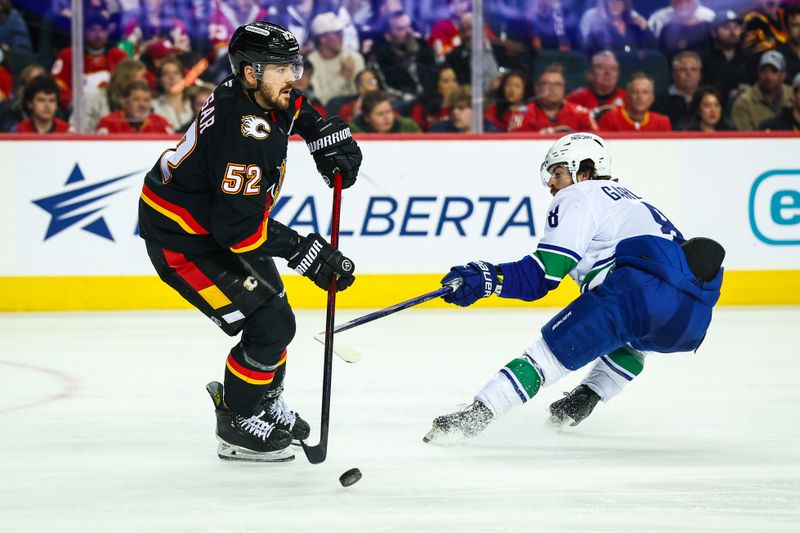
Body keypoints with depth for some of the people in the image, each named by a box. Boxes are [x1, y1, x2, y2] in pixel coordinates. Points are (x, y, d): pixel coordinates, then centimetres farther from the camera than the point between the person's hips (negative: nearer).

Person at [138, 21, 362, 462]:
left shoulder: (257, 93, -7)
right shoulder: (243, 136, -34)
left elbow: (293, 107, 21)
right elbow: (239, 227, -33)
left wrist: (328, 136, 5)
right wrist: (308, 253, -30)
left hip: (222, 222, 10)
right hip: (181, 240, -10)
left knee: (275, 318, 17)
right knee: (269, 325, -11)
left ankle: (265, 404, 39)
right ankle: (236, 428, 6)